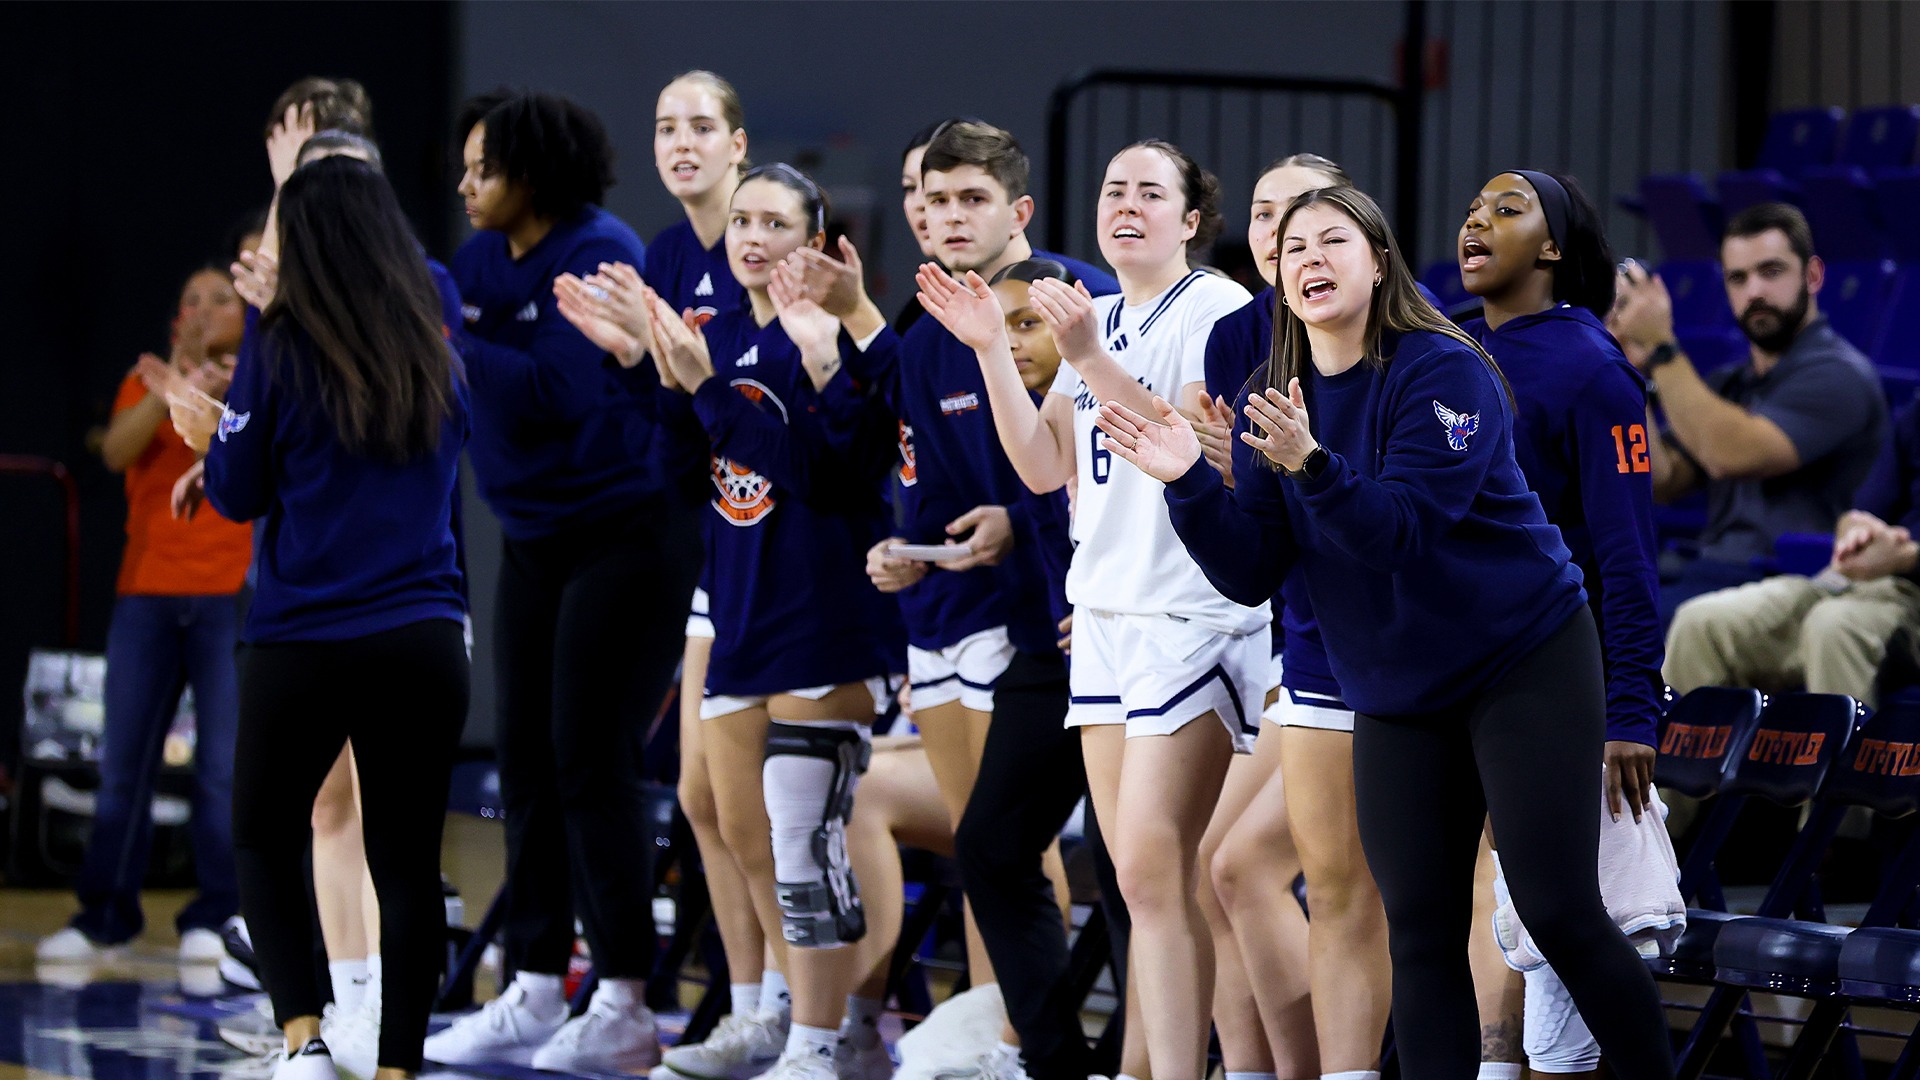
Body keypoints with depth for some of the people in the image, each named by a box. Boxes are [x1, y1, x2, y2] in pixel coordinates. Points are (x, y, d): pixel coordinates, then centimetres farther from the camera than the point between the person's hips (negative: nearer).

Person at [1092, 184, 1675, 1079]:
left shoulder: (1439, 370, -15)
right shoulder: (1275, 403, 3)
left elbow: (1405, 530, -25)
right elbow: (1251, 575, -2)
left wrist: (1311, 465, -40)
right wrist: (1187, 484, -18)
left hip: (1523, 663, -6)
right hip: (1397, 696, 6)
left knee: (1559, 913, -9)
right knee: (1421, 932, 2)